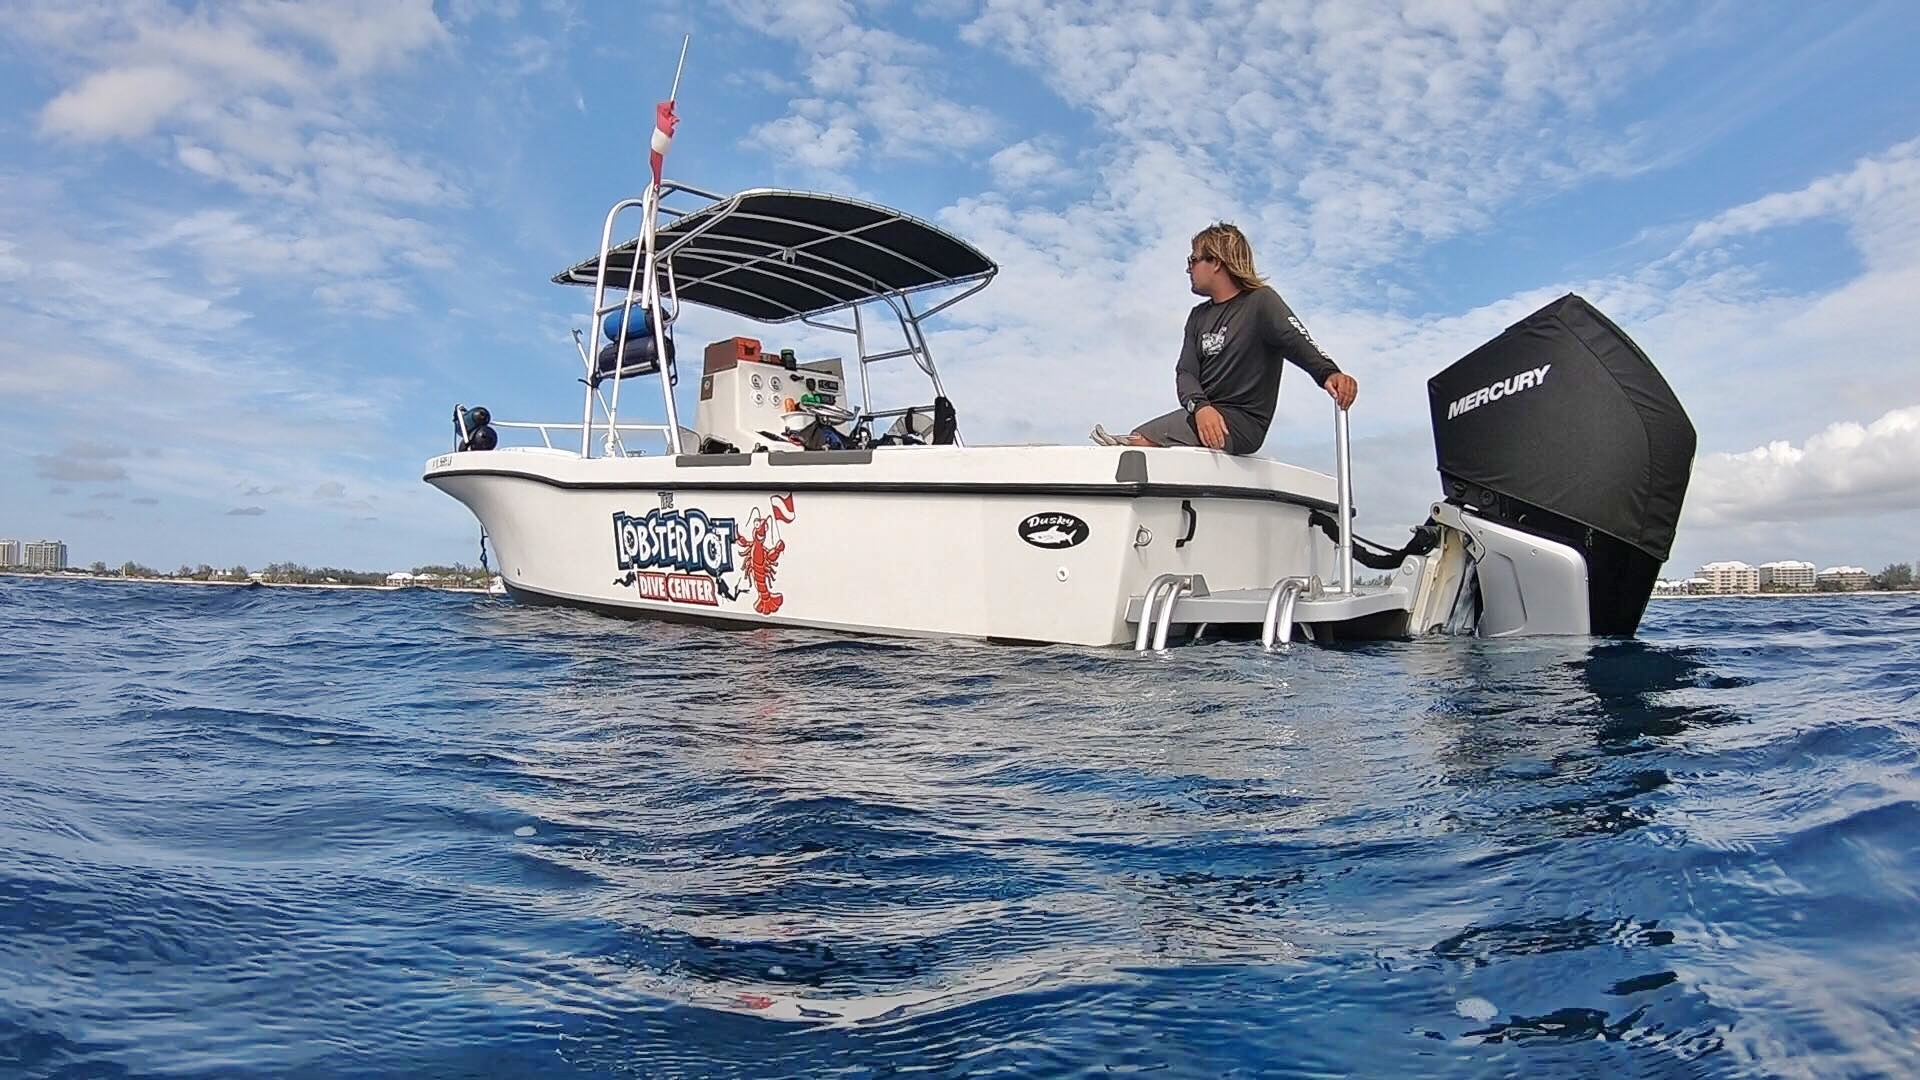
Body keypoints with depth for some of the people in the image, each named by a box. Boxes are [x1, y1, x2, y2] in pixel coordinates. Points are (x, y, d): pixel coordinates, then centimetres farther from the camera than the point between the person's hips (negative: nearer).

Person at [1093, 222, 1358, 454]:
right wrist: (1200, 406, -19)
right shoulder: (1199, 316, 20)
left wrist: (1330, 374, -41)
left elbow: (1299, 343, -17)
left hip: (1242, 422, -7)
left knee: (1141, 441, -26)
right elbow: (1186, 372, 5)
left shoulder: (1260, 302, -1)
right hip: (1205, 417, 7)